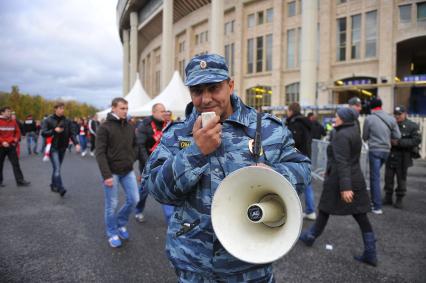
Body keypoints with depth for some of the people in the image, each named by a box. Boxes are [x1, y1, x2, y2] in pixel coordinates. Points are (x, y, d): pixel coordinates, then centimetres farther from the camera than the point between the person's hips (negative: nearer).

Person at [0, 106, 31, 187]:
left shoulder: (13, 122, 4)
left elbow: (18, 132, 12)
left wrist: (16, 139, -2)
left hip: (11, 146, 3)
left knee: (16, 163, 0)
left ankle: (20, 181, 1)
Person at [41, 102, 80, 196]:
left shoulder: (67, 121, 7)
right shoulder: (48, 120, -3)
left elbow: (71, 133, 4)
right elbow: (43, 133, -7)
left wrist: (76, 143, -10)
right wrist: (54, 130, -21)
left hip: (62, 148, 4)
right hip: (53, 148, -4)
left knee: (57, 168, 14)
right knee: (57, 169, -13)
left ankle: (54, 185, 28)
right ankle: (61, 188, -15)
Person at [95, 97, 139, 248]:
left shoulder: (130, 127, 6)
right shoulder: (104, 127, -11)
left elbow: (135, 145, 18)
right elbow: (100, 153, -14)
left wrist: (132, 159, 1)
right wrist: (106, 175, -19)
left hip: (128, 171, 5)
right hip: (112, 172, -5)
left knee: (134, 199, 6)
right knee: (112, 204, 5)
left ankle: (121, 223, 31)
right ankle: (112, 233, 24)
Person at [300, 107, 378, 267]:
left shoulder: (341, 135, -17)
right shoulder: (354, 133, 11)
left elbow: (342, 162, -25)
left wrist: (345, 187, -30)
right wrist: (330, 171, 31)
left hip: (339, 180, -8)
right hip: (356, 179, 8)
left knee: (324, 210, 10)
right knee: (361, 216, 8)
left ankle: (310, 237, 30)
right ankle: (370, 254, 12)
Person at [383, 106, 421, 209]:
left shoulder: (412, 126, -3)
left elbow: (416, 140, -13)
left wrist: (399, 142, -21)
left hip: (402, 158, -3)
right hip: (390, 156, 3)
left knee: (401, 179, 6)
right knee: (388, 178, 8)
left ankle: (399, 200, 18)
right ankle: (388, 198, 21)